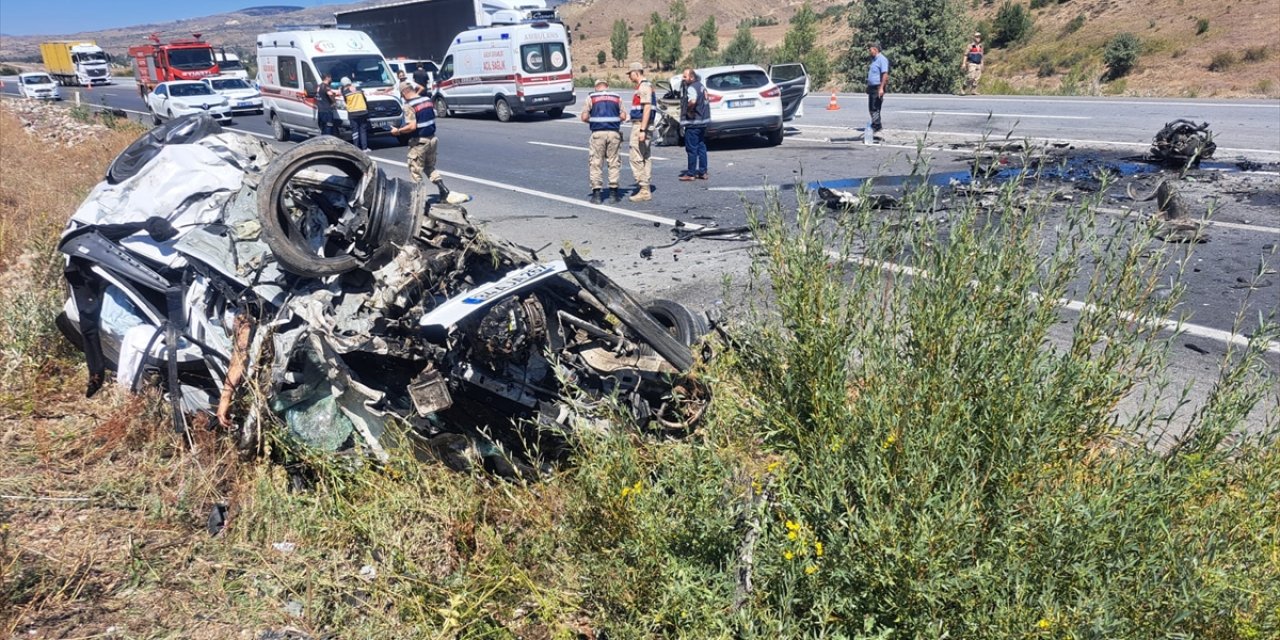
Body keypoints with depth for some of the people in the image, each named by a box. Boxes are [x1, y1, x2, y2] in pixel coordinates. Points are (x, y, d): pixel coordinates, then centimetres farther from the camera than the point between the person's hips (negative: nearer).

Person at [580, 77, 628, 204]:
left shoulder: (591, 97, 4)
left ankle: (596, 192, 1)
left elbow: (584, 117, -1)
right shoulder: (617, 97, 9)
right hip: (614, 133, 2)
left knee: (596, 163, 4)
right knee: (614, 162, 10)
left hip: (598, 133, -1)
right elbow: (623, 117, 4)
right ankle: (614, 190, 12)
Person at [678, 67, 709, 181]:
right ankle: (703, 172, 18)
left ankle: (691, 173, 1)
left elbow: (692, 101, -35)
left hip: (693, 122, -10)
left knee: (691, 149, -3)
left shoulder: (692, 88, -16)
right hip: (703, 121, 10)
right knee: (701, 147, 14)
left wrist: (689, 110, -18)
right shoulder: (701, 86, 14)